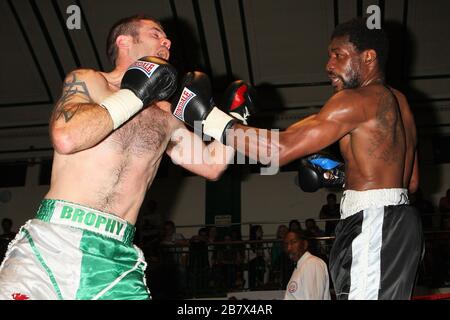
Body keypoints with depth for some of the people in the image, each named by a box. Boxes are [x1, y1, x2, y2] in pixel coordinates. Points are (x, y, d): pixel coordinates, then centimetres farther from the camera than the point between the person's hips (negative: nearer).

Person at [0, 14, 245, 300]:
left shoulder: (166, 117, 18)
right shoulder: (87, 81, 6)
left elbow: (212, 166, 26)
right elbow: (66, 139, -15)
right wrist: (134, 95, -6)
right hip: (52, 242, -3)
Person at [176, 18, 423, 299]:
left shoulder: (357, 99, -12)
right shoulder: (398, 102, 17)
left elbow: (279, 150, -20)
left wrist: (209, 117, -15)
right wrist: (346, 177, 19)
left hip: (373, 224, -10)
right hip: (399, 223, 10)